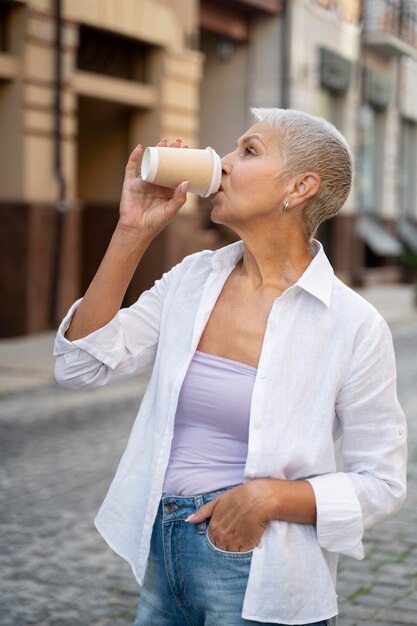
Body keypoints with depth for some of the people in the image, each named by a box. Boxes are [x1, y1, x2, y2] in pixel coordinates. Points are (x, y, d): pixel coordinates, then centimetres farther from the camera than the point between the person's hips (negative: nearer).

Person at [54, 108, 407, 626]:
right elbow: (80, 365, -4)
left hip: (258, 583, -4)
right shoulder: (192, 278, 1)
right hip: (160, 559, 5)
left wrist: (270, 496, -21)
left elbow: (380, 483, -7)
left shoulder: (354, 326, -13)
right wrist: (132, 233, -7)